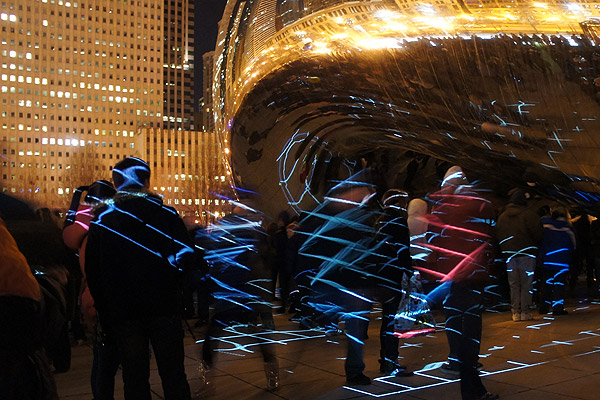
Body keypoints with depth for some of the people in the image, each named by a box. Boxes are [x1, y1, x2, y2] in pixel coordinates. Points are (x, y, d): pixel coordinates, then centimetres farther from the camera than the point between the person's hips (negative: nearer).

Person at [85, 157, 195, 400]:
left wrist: (104, 310, 8)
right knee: (173, 374, 9)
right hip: (164, 307, 0)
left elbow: (93, 272, 1)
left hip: (123, 313, 1)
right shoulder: (166, 214, -3)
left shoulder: (101, 221, 1)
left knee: (134, 379, 10)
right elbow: (187, 255, -6)